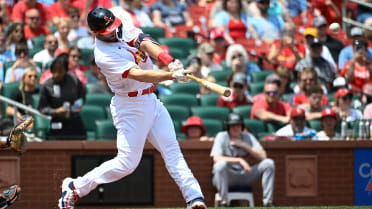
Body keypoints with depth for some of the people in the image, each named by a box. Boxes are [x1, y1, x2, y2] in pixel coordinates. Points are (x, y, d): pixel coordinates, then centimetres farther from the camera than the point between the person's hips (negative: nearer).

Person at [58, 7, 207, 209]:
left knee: (172, 150, -1)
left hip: (151, 101, 7)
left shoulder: (124, 27, 0)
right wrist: (172, 75, -38)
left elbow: (145, 43, -14)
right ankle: (75, 188, 5)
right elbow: (138, 75, -30)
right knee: (127, 162, -8)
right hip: (130, 107, -7)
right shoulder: (103, 56, -23)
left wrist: (169, 61, -31)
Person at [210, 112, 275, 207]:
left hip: (244, 176, 4)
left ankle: (267, 202, -15)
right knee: (221, 164, -37)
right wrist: (239, 160, -30)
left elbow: (262, 156, -5)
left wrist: (244, 145, -12)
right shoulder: (221, 136, -6)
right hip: (226, 177, -4)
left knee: (269, 163, -11)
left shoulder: (248, 137, 6)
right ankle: (224, 202, -33)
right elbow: (216, 159, -23)